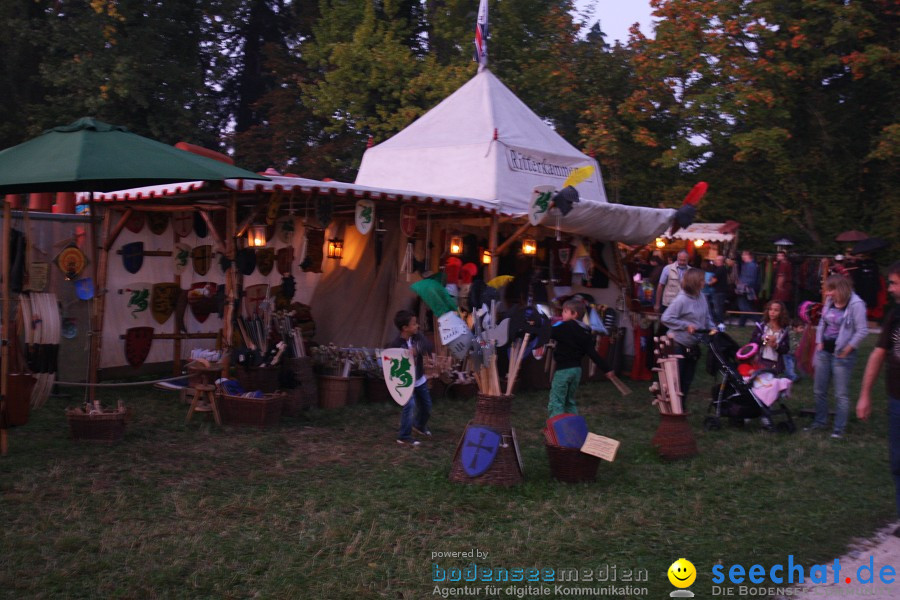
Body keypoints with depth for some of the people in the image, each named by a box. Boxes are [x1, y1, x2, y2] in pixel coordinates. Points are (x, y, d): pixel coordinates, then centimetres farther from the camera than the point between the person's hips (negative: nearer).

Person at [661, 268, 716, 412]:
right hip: (679, 344, -7)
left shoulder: (701, 297, 3)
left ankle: (682, 406, 28)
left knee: (687, 378, 15)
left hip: (693, 345, 7)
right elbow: (666, 318, -21)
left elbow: (706, 317, 14)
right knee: (676, 378, 1)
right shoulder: (681, 300, -20)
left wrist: (712, 328, -4)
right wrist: (686, 325, -22)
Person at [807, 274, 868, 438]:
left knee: (841, 394, -1)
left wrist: (847, 349, -15)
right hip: (824, 351, 7)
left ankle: (839, 429, 7)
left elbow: (862, 331, -17)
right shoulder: (830, 301, 4)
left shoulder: (855, 304, -17)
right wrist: (819, 342, 6)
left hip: (842, 355, -7)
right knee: (819, 390, 15)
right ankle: (820, 421, 29)